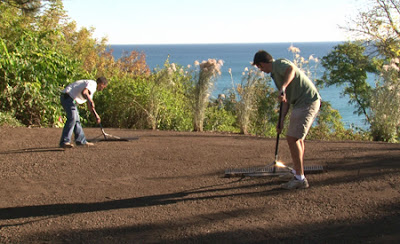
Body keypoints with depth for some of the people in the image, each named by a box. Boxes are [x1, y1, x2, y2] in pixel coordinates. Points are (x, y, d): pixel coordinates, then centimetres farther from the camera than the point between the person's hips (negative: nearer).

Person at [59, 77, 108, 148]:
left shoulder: (92, 87, 25)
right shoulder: (92, 84, -8)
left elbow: (89, 105, 33)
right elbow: (84, 92, -29)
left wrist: (96, 115, 34)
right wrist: (90, 101, -34)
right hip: (67, 96, -11)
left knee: (76, 119, 13)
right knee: (72, 118, -19)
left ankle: (81, 140, 20)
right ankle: (64, 142, -22)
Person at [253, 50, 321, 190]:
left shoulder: (280, 64, -8)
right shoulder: (276, 73, 22)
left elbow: (292, 69, -34)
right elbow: (286, 100, 21)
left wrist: (282, 89, -45)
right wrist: (281, 120, 15)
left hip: (307, 103, -11)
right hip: (302, 103, 11)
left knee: (292, 138, -11)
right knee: (297, 137, 24)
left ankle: (300, 179, -8)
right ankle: (298, 171, 40)